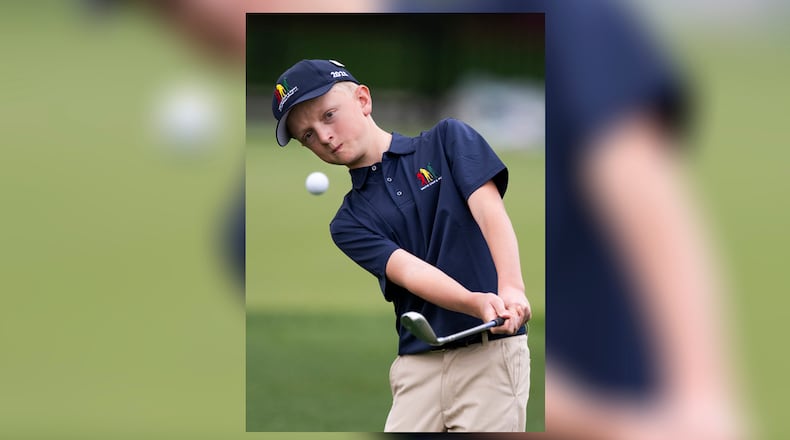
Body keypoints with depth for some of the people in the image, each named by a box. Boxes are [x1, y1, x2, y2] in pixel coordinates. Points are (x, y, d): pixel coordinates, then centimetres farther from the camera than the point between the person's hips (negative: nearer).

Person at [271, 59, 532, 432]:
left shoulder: (447, 141, 6)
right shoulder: (348, 223, 10)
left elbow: (490, 211, -8)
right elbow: (407, 270, -7)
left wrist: (511, 288, -27)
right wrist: (477, 303, -26)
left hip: (490, 351, -3)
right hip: (417, 365, 3)